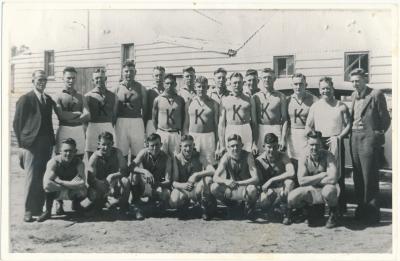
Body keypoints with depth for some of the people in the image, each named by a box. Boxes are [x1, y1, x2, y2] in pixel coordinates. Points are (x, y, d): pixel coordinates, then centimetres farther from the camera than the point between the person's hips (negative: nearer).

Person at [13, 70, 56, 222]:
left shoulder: (49, 100, 15)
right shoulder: (25, 99, -2)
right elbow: (17, 123, -3)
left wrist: (51, 144, 12)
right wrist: (22, 144, -7)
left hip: (45, 146, 5)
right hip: (31, 145, -5)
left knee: (40, 179, 10)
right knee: (31, 179, -5)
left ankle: (39, 208, 18)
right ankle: (28, 211, 2)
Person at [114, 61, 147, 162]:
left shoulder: (140, 88, 4)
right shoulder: (117, 88, 5)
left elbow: (144, 108, 6)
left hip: (137, 122, 0)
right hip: (121, 122, 1)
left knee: (137, 154, 1)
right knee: (122, 154, 3)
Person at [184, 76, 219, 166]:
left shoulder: (213, 103, 4)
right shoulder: (190, 102, 8)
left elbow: (216, 124, 5)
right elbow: (186, 123, 11)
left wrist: (217, 143, 1)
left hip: (208, 136, -1)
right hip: (192, 136, 1)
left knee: (209, 164, -4)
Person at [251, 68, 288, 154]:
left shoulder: (281, 97, 5)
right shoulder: (255, 97, 7)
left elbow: (284, 119, 4)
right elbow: (253, 120, 5)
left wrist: (283, 138, -5)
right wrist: (253, 141, -1)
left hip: (276, 130, -1)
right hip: (260, 131, 1)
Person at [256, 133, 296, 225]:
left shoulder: (283, 156, -10)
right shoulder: (259, 160, -6)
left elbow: (291, 173, -28)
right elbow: (260, 182, -8)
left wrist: (271, 180, -29)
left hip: (282, 187, 0)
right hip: (269, 190, 0)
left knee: (289, 182, -34)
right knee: (263, 201, -35)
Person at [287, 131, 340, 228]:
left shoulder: (328, 156, -13)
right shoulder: (304, 159, -4)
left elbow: (333, 179, -27)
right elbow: (301, 181, -16)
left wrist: (312, 181, -15)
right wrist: (322, 175, -18)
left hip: (327, 188, -3)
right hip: (312, 192, 3)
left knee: (328, 190, -39)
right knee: (292, 198, -21)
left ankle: (333, 214, -3)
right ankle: (315, 210, 11)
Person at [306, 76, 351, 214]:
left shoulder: (341, 106, 7)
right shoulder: (315, 106, 12)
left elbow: (348, 125, 5)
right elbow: (308, 126, 13)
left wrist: (339, 136, -9)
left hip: (336, 143, -2)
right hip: (318, 144, 2)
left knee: (338, 175, -3)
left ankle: (340, 207, 3)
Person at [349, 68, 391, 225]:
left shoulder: (376, 95, -8)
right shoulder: (354, 96, 12)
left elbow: (385, 118, -5)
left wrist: (378, 134, -2)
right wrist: (351, 133, 7)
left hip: (369, 138, -7)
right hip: (354, 138, 7)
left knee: (370, 178, -4)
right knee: (358, 177, 11)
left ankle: (372, 214, 3)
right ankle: (361, 209, 22)